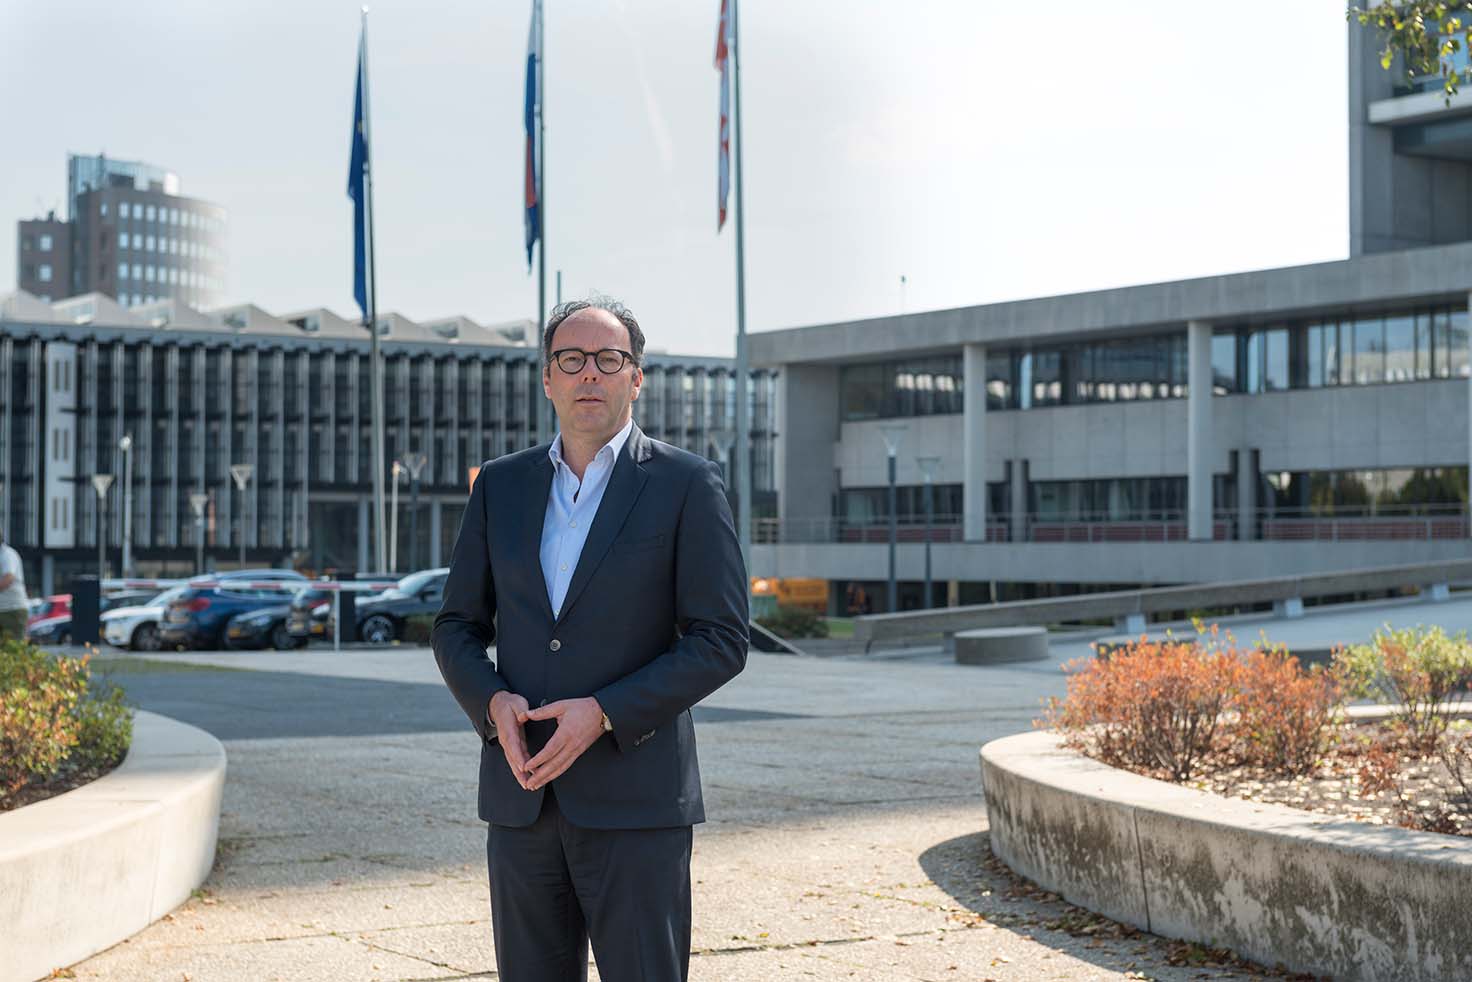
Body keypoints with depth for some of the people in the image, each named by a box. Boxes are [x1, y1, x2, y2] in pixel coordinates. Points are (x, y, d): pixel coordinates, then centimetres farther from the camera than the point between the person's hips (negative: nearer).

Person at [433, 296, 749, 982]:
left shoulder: (687, 486, -2)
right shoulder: (501, 486, 11)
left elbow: (720, 641, -6)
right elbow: (456, 628, 13)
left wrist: (605, 713, -16)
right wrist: (493, 702, -8)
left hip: (634, 802, -4)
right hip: (521, 800, 4)